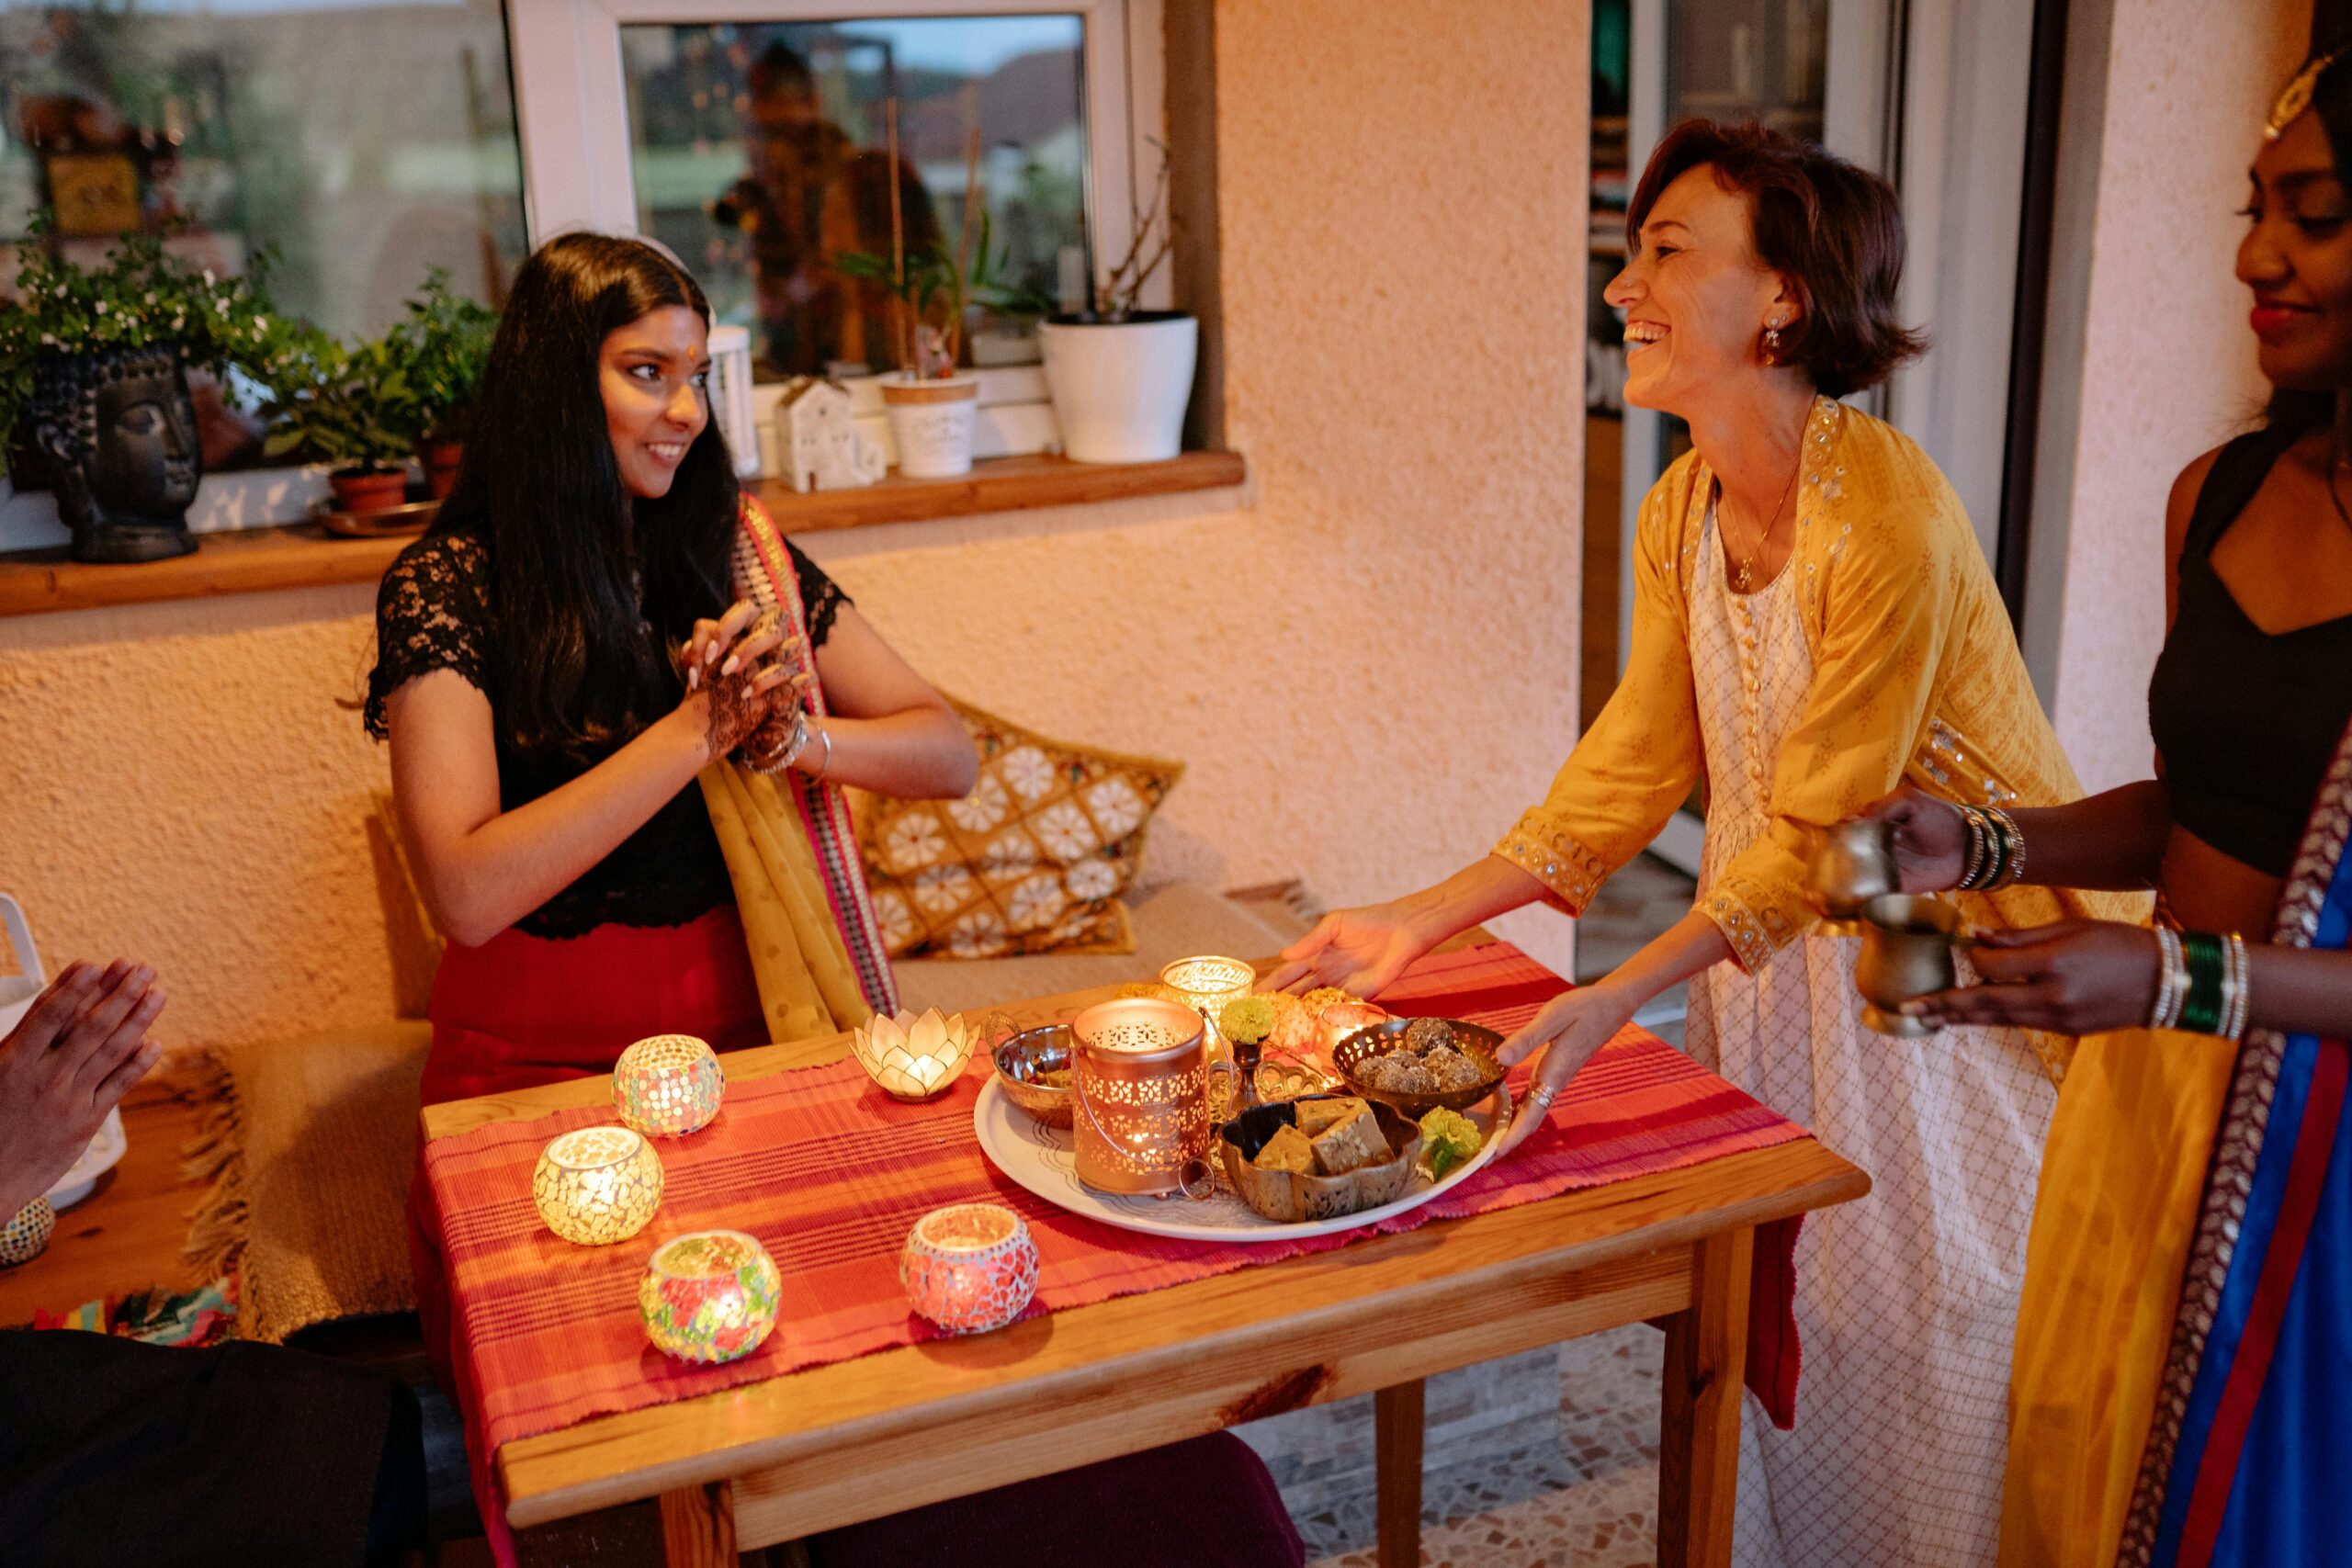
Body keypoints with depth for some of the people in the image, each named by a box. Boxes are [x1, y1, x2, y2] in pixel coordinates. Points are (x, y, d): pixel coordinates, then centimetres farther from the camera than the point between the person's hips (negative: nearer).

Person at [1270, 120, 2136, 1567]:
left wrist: (1624, 996, -32)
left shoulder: (1890, 517, -27)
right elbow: (1638, 763, -1)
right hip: (1773, 936, 7)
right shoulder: (1683, 511, -3)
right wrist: (1422, 920, -6)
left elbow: (1818, 831, -24)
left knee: (1909, 1333, 8)